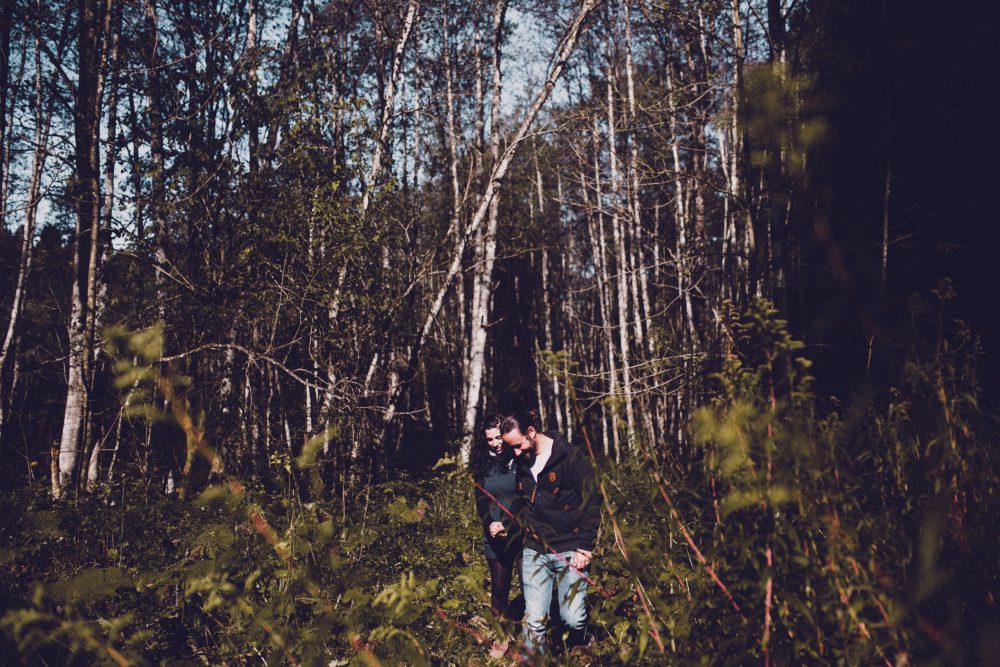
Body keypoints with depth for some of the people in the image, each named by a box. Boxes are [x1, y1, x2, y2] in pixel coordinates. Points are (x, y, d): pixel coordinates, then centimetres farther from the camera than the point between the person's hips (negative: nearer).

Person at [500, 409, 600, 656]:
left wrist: (585, 547, -11)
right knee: (533, 620, -1)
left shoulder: (570, 457, -10)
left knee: (573, 618, -2)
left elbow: (591, 501, -9)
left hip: (569, 550, -4)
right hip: (534, 552, 4)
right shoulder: (521, 463, 7)